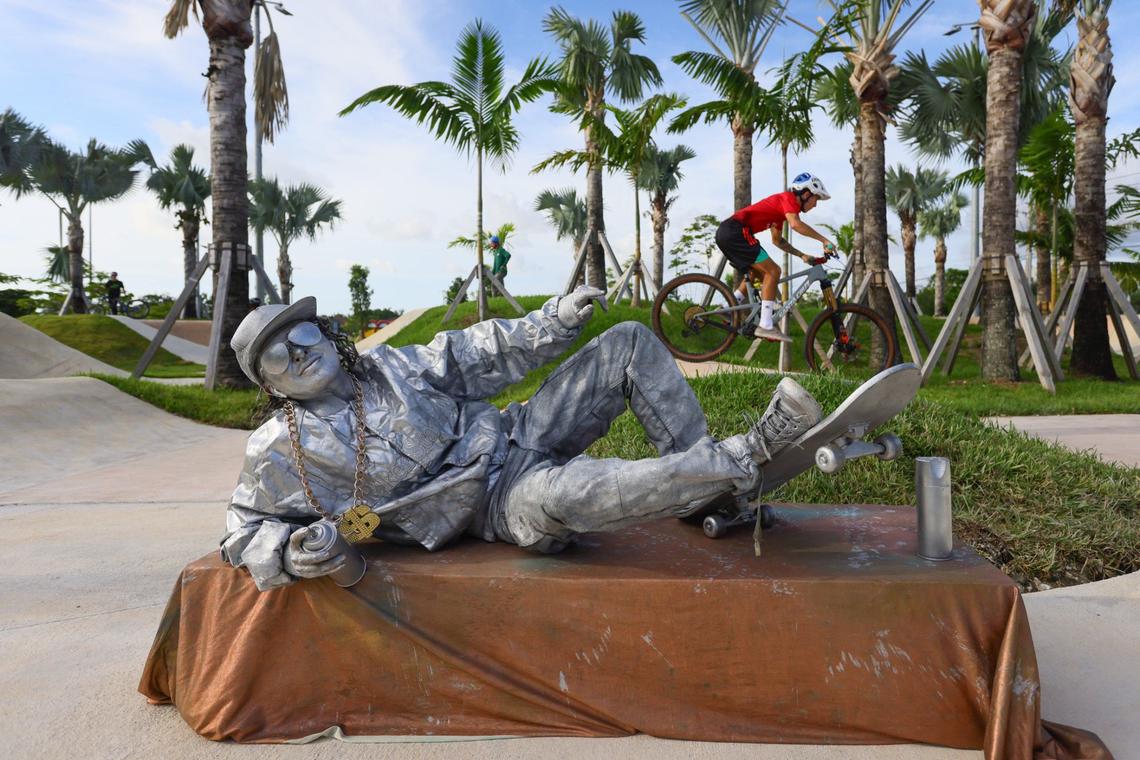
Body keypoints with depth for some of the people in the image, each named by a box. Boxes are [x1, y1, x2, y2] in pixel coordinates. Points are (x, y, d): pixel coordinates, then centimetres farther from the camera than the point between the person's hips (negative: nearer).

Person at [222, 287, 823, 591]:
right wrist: (289, 554, -19)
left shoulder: (386, 364, 12)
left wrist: (553, 323, 6)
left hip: (516, 435, 7)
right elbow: (245, 532, 5)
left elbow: (474, 359, 16)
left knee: (630, 342, -3)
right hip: (503, 501, -6)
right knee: (556, 497, -44)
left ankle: (711, 496, -6)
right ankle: (750, 453, -32)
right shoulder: (280, 452, 0)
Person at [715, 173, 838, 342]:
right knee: (772, 271, -9)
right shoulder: (788, 198, -3)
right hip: (736, 231, -10)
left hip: (725, 233, 10)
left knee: (757, 274, 24)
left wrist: (802, 255, 26)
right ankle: (766, 326, -12)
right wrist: (824, 240, -17)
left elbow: (777, 240, 33)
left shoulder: (781, 203, 25)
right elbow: (795, 224, -24)